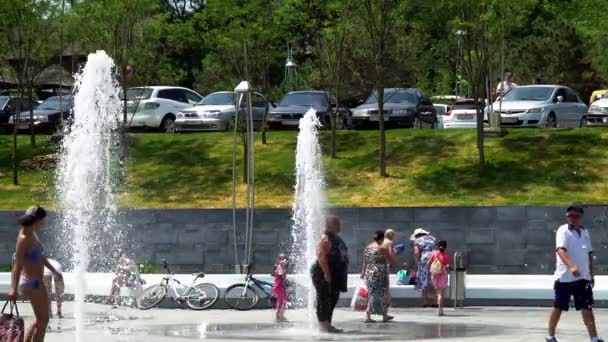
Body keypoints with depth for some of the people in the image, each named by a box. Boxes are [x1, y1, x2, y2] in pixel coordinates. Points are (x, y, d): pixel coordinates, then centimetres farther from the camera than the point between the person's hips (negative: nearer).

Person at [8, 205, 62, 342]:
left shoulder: (31, 234, 6)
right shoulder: (24, 238, -22)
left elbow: (40, 256, 21)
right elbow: (17, 264, -28)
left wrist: (54, 270, 31)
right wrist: (13, 288, -35)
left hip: (36, 282, 10)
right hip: (31, 283, -10)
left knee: (40, 319, 21)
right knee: (42, 320, 1)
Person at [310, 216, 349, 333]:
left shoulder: (336, 238, 16)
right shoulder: (325, 239, -15)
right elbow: (321, 257, -24)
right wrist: (326, 273, -28)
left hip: (335, 275, 10)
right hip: (325, 275, -10)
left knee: (333, 300, 12)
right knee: (324, 299, -7)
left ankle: (327, 325, 18)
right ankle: (323, 325, -6)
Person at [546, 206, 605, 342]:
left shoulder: (585, 232, 11)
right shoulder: (563, 231, -10)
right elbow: (561, 250, -26)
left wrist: (591, 274, 18)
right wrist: (571, 266, -41)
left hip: (583, 278, 5)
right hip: (565, 278, -5)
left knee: (587, 309, 1)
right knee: (558, 308, 4)